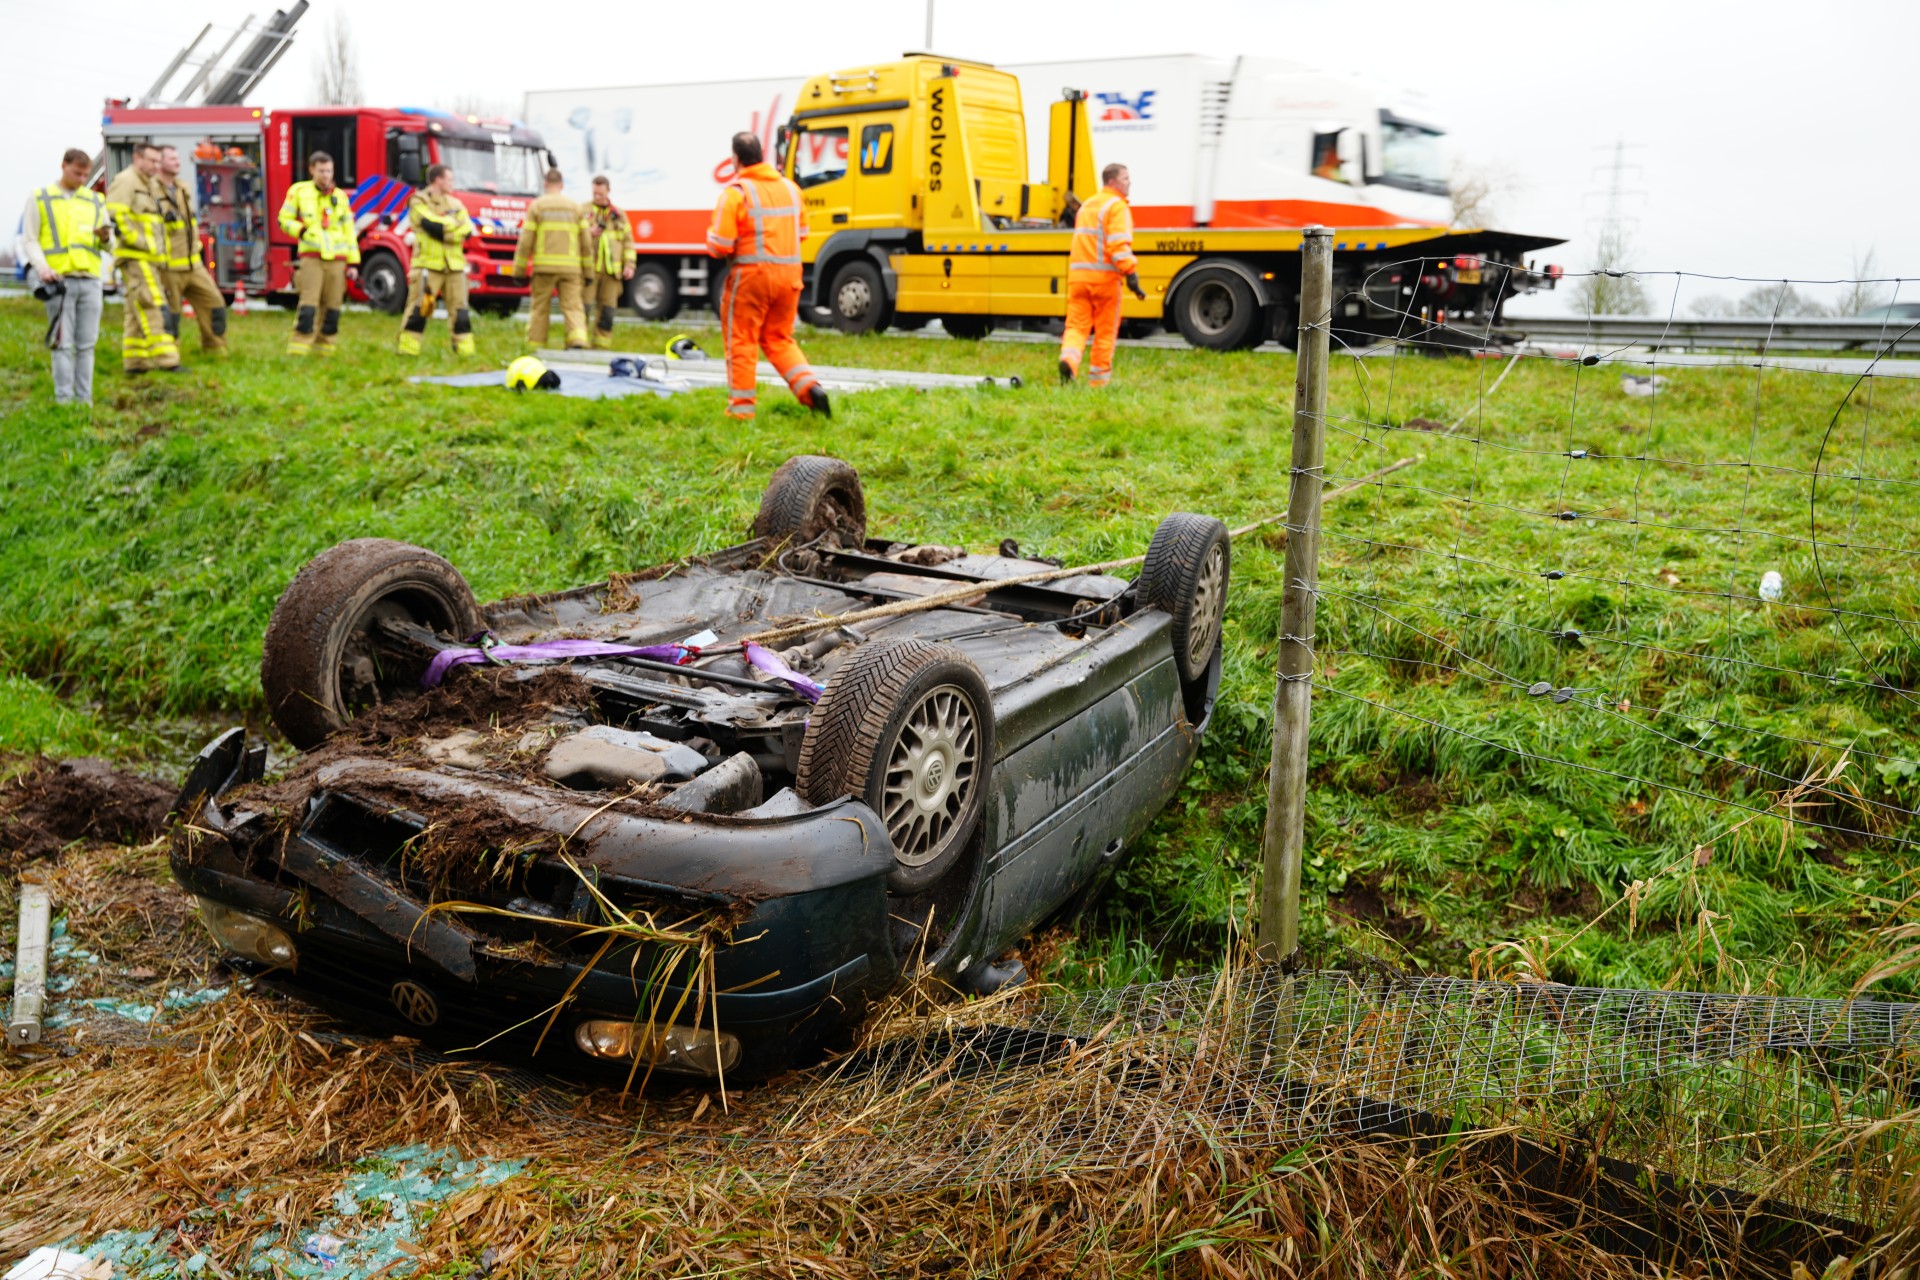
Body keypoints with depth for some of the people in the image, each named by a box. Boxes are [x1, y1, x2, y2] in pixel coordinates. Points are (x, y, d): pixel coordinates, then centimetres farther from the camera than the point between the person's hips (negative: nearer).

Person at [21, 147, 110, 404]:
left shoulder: (95, 201, 17)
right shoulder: (39, 199, 8)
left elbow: (110, 245, 17)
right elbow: (29, 239, 3)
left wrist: (105, 237, -7)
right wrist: (41, 266, -13)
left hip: (90, 280, 3)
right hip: (59, 280, -3)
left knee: (86, 344, 4)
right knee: (63, 343, -5)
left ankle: (85, 399, 7)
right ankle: (64, 398, -3)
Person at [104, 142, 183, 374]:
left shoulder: (149, 185, 23)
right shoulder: (125, 181, -7)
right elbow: (115, 216, -17)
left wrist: (160, 253, 21)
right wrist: (139, 242, -18)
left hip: (149, 259, 10)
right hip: (135, 259, -10)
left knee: (137, 312, 10)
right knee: (153, 308, -16)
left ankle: (134, 361, 14)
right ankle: (165, 359, -21)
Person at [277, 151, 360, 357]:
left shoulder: (340, 196, 12)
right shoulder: (298, 191, 6)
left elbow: (350, 232, 12)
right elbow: (284, 220, 10)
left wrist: (353, 263, 8)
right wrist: (301, 230, -11)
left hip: (337, 259, 3)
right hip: (311, 257, -3)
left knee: (332, 309, 4)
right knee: (308, 307, -12)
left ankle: (324, 348, 15)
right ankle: (297, 350, -10)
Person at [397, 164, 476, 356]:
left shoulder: (455, 203, 17)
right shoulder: (419, 202, 0)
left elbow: (467, 230, 1)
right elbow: (432, 226, -17)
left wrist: (443, 227, -11)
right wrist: (454, 223, -4)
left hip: (454, 265, 5)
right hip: (428, 263, -5)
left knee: (460, 309, 3)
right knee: (418, 308, -5)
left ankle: (465, 350, 7)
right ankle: (407, 349, 0)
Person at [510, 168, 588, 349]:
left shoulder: (536, 206, 3)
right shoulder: (575, 207, 8)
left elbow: (526, 241, 0)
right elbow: (585, 242, 7)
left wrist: (519, 270, 5)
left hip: (544, 266, -1)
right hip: (571, 266, 1)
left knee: (539, 308, 8)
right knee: (572, 306, 1)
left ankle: (535, 349, 10)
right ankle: (578, 341, -19)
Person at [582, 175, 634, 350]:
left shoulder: (619, 215, 15)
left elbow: (628, 241, 15)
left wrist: (629, 264, 4)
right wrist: (588, 232, -15)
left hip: (611, 270, 3)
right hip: (588, 268, -3)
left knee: (607, 312, 4)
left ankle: (602, 348, 10)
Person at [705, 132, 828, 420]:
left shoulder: (736, 192, -11)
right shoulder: (790, 188, 9)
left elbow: (719, 245, -14)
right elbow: (801, 232, 16)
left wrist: (713, 239, 7)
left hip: (751, 275, -6)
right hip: (789, 274, 6)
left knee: (741, 342, 5)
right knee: (779, 339, 18)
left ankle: (741, 408, 8)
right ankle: (810, 387, 0)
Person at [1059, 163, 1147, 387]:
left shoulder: (1087, 205, 20)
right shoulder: (1116, 206, -6)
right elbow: (1119, 244, -19)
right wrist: (1131, 275, -21)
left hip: (1078, 274, 6)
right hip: (1104, 276, -6)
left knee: (1077, 324, 4)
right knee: (1105, 331, 5)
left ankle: (1069, 358, -24)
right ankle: (1098, 380, 10)